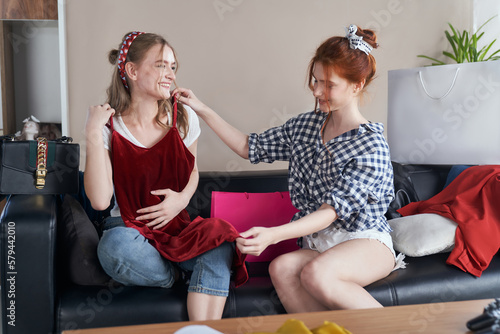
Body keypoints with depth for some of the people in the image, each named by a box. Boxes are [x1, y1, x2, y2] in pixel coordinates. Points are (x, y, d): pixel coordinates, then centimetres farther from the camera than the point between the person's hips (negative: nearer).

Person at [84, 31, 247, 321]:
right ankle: (177, 275, -5)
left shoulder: (184, 117, 1)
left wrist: (182, 198, -5)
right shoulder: (108, 126, -8)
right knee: (116, 246, -36)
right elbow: (100, 200, -19)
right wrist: (93, 133, -22)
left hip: (176, 226, 2)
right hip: (129, 229, -1)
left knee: (220, 241, -29)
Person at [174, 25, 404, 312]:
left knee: (316, 273, -37)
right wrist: (203, 110, 12)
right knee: (282, 269, -30)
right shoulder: (304, 126, 8)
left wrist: (273, 234, -32)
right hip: (317, 244, 5)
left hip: (366, 242, -4)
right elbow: (251, 148, 18)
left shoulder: (371, 145, -12)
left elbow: (333, 210, -19)